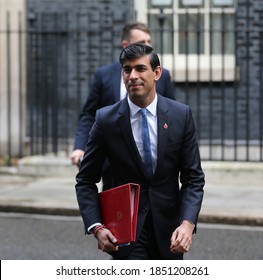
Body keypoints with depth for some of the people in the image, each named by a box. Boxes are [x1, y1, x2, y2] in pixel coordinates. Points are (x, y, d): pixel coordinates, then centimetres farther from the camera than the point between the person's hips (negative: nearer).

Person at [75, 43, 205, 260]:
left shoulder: (181, 115, -4)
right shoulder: (106, 119, -7)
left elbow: (193, 178, -2)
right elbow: (86, 181, 0)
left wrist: (188, 223, -18)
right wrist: (96, 227, -15)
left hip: (169, 230, 2)